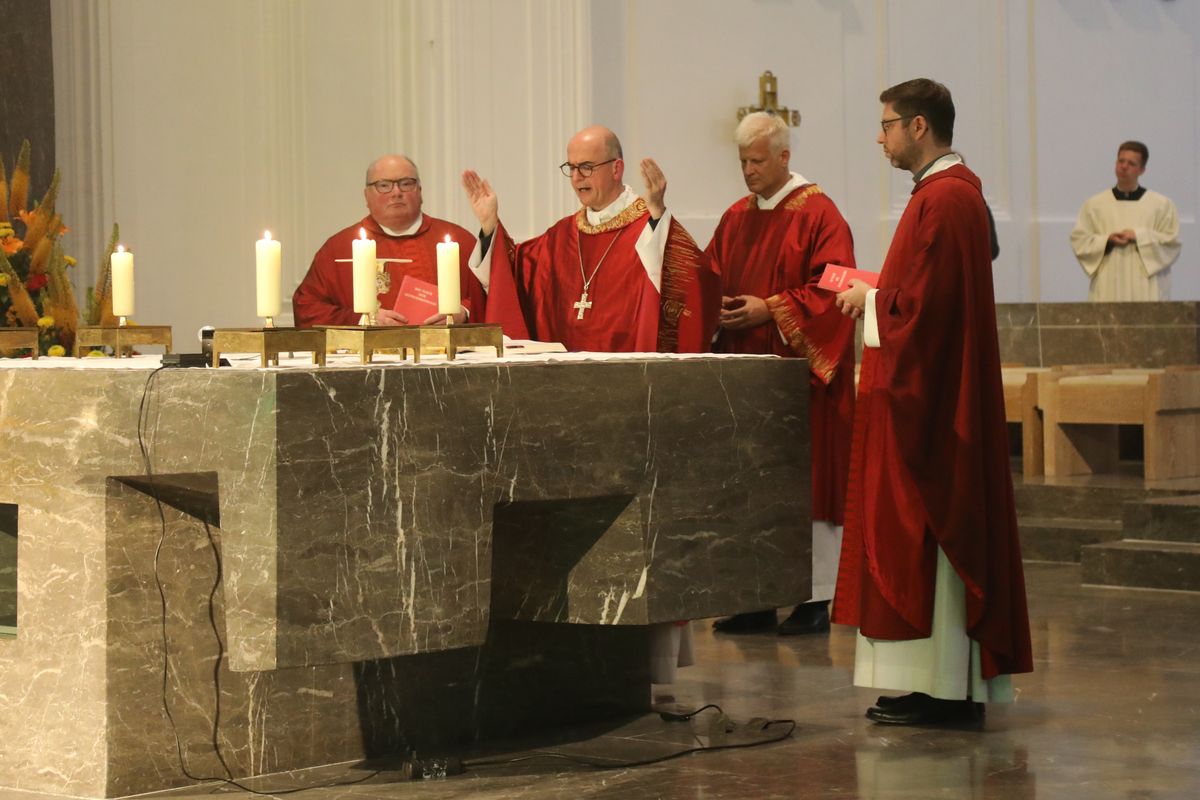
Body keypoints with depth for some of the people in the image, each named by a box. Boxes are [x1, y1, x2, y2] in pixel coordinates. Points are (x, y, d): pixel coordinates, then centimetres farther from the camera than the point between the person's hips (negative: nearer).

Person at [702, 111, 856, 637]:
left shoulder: (818, 214, -6)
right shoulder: (736, 219, 15)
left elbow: (832, 291, -13)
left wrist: (769, 309, -17)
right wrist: (721, 309, -3)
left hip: (798, 370, -6)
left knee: (805, 482, -4)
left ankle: (815, 600, 2)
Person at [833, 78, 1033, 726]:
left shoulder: (942, 198, -18)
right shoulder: (957, 188, 15)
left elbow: (920, 303, -22)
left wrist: (867, 299, -7)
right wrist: (875, 293, 11)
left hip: (925, 396, -11)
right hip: (939, 393, 11)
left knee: (920, 527, -7)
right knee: (941, 526, 11)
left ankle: (935, 687, -3)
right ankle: (955, 684, 15)